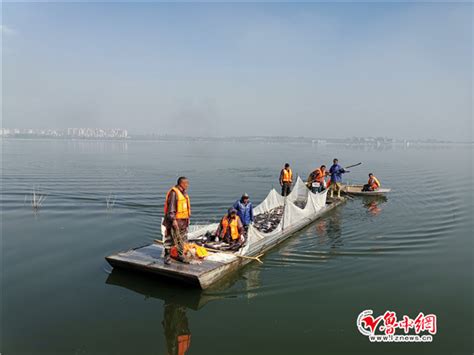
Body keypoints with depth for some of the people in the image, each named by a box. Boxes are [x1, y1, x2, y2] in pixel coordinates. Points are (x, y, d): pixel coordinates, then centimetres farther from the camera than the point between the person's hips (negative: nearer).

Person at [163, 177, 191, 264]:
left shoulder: (184, 193, 13)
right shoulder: (174, 192, -15)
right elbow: (171, 207, -21)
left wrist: (188, 218, 20)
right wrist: (173, 220, -25)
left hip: (183, 221, 9)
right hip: (174, 221, -9)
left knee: (181, 240, 15)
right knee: (170, 239, -2)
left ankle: (180, 255, 26)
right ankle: (167, 256, 7)